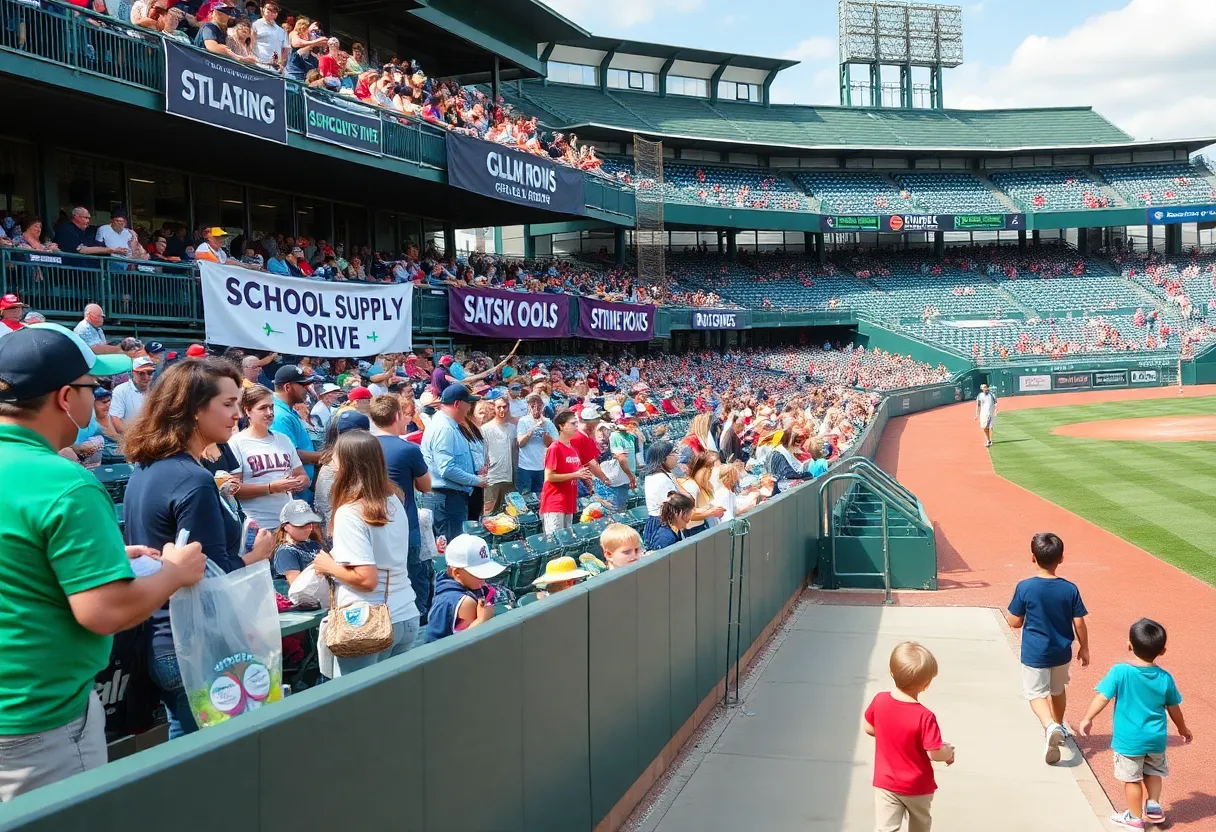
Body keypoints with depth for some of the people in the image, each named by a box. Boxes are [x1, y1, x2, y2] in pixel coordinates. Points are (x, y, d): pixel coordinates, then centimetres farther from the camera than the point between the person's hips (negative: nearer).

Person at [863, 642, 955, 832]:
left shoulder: (880, 701, -13)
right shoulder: (924, 717, -28)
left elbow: (867, 728, 2)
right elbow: (935, 754, -23)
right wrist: (949, 752, -2)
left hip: (885, 783, 2)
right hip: (918, 787, -2)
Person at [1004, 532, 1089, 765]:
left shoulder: (1024, 587, -17)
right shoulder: (1070, 589, -10)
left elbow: (1015, 622, -10)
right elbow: (1079, 624, -4)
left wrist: (1007, 613, 12)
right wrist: (1084, 648, 11)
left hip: (1034, 653, -3)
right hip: (1061, 652, 4)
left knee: (1035, 693, 5)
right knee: (1058, 690, 25)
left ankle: (1050, 726, -21)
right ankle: (1058, 727, 42)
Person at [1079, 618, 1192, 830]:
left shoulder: (1120, 672, -17)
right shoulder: (1165, 678, -6)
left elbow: (1102, 697, -18)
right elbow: (1174, 709, 7)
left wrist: (1087, 719, -7)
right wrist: (1182, 728, 24)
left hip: (1128, 740, -3)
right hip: (1156, 739, 3)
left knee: (1131, 778, 11)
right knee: (1154, 772, 28)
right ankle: (1153, 805, 24)